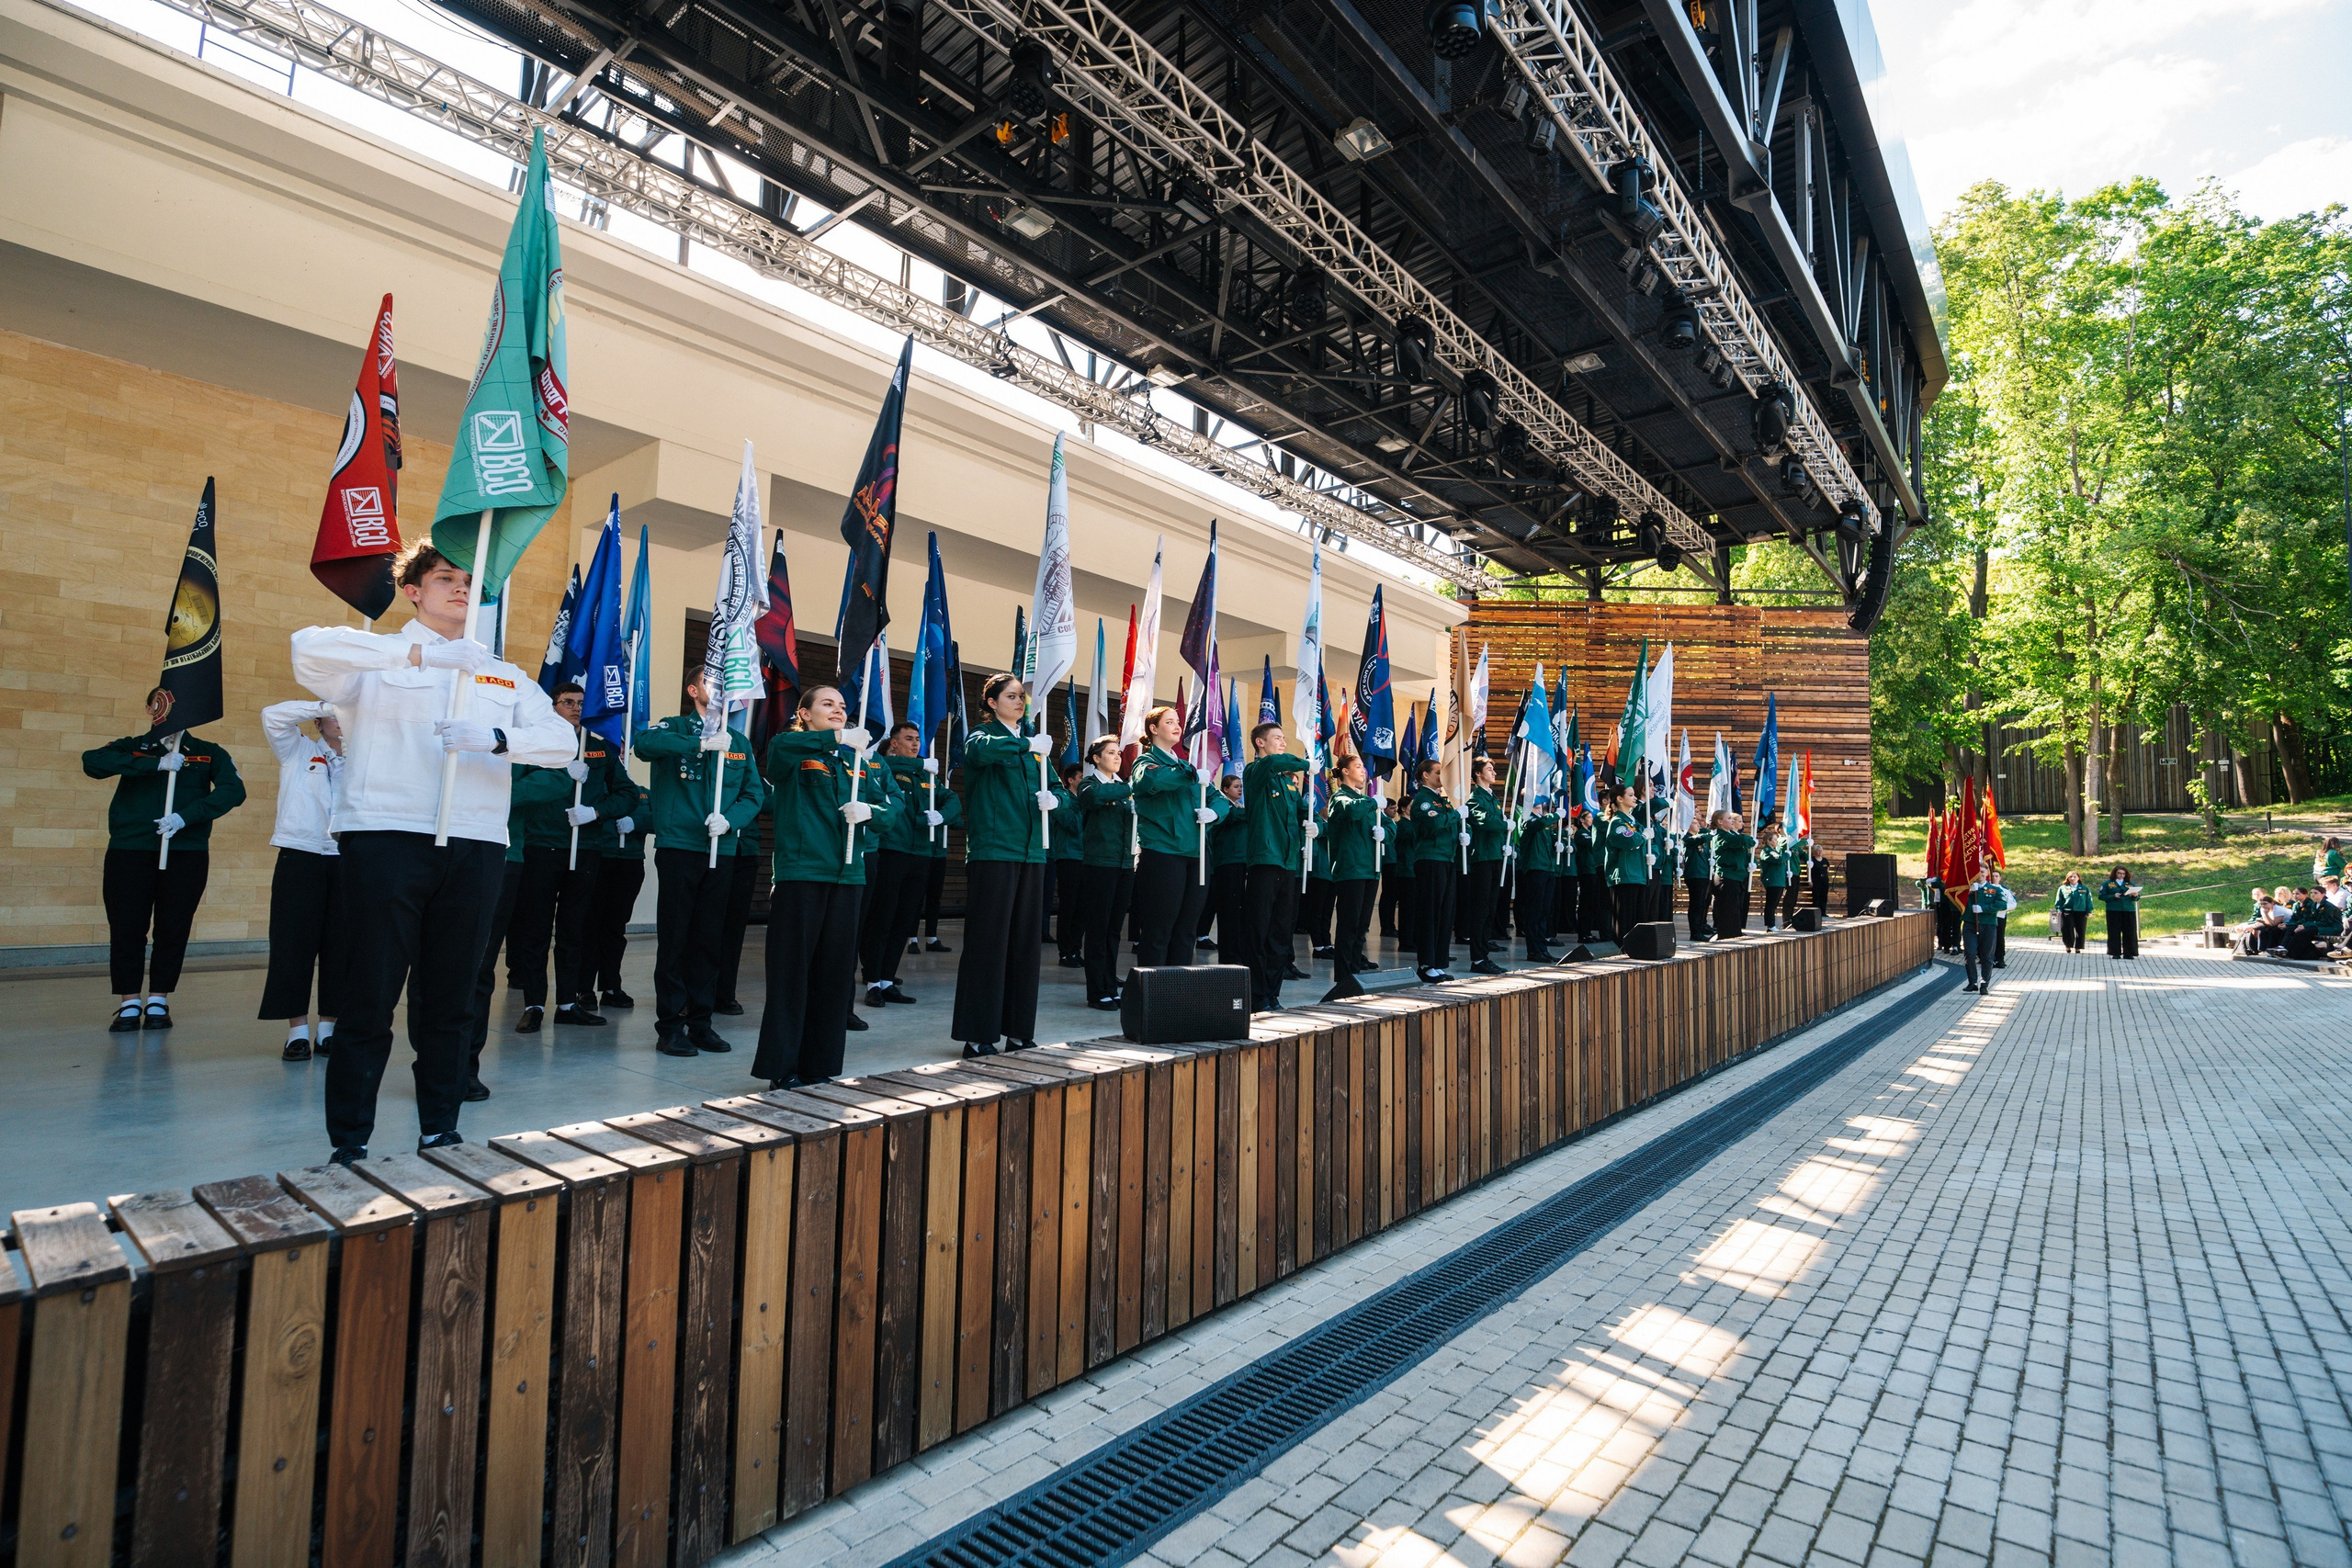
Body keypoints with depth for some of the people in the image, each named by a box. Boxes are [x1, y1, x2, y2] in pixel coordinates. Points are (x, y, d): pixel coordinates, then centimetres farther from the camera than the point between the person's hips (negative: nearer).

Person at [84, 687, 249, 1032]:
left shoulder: (209, 753, 10)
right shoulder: (132, 748, 12)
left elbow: (233, 790, -5)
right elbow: (92, 761, -8)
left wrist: (186, 816, -17)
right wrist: (155, 764, -18)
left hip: (187, 852, 0)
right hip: (129, 850, 0)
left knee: (173, 929, 2)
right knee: (126, 928, -1)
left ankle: (158, 1002, 13)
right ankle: (129, 1005, 9)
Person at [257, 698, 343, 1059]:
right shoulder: (298, 751, 10)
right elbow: (272, 716, -5)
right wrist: (322, 706, -7)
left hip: (344, 860, 2)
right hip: (299, 857, -2)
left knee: (338, 945, 2)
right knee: (295, 943, -4)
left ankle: (329, 1027, 10)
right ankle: (297, 1029, 2)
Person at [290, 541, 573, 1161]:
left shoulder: (504, 676, 18)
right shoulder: (377, 658, 10)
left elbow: (562, 741, 3)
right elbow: (308, 646, -13)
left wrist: (494, 738, -16)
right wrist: (423, 652, -18)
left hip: (475, 848, 3)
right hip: (385, 837, -3)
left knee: (450, 1001, 9)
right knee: (369, 998, 0)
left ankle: (440, 1132, 20)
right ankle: (349, 1144, 11)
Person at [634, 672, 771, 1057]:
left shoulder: (739, 741, 14)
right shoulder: (675, 728, 2)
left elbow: (755, 793, 8)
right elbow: (643, 743, -21)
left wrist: (729, 819, -10)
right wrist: (701, 743, -25)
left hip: (722, 852, 4)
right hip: (678, 847, -4)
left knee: (710, 940, 9)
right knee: (674, 939, 0)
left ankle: (700, 1021, 19)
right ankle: (669, 1025, 9)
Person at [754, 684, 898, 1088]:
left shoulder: (863, 757, 14)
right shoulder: (795, 751, 2)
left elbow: (897, 802, 8)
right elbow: (780, 746, -22)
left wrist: (872, 811, -13)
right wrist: (835, 738, -32)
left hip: (847, 873, 5)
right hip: (800, 872, -4)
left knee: (836, 971, 8)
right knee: (792, 969, -1)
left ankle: (822, 1066, 18)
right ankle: (782, 1068, 9)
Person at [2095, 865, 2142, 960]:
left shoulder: (2131, 884, 16)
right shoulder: (2107, 884, 8)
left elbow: (2137, 899, 14)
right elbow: (2101, 896, 2)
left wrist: (2135, 896, -8)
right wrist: (2113, 896, -12)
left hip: (2129, 911, 3)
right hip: (2113, 910, -3)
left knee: (2130, 932, 0)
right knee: (2114, 932, -3)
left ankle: (2128, 953, 6)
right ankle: (2115, 953, 1)